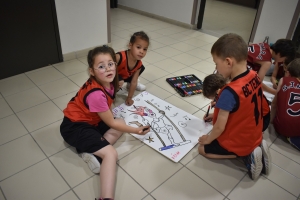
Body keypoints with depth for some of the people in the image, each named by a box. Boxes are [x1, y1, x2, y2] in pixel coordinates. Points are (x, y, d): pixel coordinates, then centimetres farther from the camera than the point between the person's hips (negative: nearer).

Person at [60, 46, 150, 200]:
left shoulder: (108, 82, -6)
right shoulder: (96, 94, -31)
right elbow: (110, 123, -19)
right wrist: (136, 130, -11)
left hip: (90, 120, 9)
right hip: (74, 127, -9)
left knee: (121, 123, 3)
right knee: (111, 153, -21)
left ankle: (91, 152, -11)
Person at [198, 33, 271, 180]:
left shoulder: (230, 92, -35)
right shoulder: (254, 76, -10)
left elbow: (219, 127, -25)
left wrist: (208, 139, -5)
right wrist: (218, 114, 10)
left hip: (238, 143, -7)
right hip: (254, 136, 7)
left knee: (202, 149, 11)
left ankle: (245, 155, 0)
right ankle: (254, 148, 12)